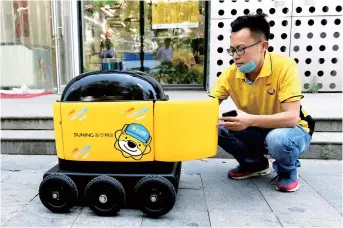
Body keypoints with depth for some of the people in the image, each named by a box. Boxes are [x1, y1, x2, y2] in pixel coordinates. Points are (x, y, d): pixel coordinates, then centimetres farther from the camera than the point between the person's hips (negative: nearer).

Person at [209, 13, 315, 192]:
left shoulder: (284, 66, -27)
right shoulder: (231, 73, -15)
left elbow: (292, 117, -33)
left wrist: (251, 120, -48)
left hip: (290, 129, -4)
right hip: (257, 131, 4)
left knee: (278, 139, -38)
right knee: (216, 127, -19)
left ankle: (288, 171, 0)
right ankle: (255, 164, 8)